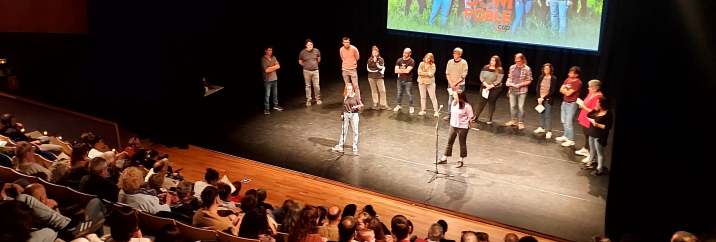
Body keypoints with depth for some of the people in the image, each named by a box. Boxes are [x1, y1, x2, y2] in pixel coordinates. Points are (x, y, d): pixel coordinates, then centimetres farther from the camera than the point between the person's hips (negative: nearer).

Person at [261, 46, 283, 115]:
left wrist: (270, 68, -14)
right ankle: (266, 108, 6)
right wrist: (274, 67, -8)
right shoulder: (263, 59, -13)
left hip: (274, 79, 6)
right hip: (267, 80, -6)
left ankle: (276, 105, 30)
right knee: (267, 95, -1)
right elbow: (266, 70, -19)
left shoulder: (273, 57, 4)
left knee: (275, 93, 15)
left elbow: (278, 66, -2)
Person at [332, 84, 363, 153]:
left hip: (354, 114, -2)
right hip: (346, 114, 2)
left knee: (355, 131, 7)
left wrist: (357, 106, -27)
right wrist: (342, 115, 6)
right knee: (344, 130, 10)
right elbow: (344, 106, 9)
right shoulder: (345, 97, 1)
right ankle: (340, 146, 16)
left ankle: (355, 146, 21)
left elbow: (360, 105, -6)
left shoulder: (356, 96, -8)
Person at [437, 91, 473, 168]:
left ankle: (460, 161, 24)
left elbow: (470, 117, -14)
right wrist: (452, 122, 13)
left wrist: (467, 124, -5)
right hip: (453, 126, 6)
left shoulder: (466, 106, -20)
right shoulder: (453, 103, 0)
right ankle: (444, 159, 25)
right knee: (449, 142, 14)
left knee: (462, 144, 10)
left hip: (462, 127, -6)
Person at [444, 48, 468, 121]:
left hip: (460, 85, -3)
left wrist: (455, 83, -12)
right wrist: (451, 83, -7)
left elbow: (463, 76, -8)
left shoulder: (464, 63, -6)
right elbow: (447, 73, 4)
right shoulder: (450, 62, 3)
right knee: (450, 99, 6)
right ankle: (449, 114, 17)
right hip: (451, 84, 3)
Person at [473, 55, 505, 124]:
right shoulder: (485, 67, 2)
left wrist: (490, 86, -19)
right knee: (481, 102, 5)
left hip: (495, 89, -3)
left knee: (491, 103, 4)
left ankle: (489, 118, 12)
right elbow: (481, 77, -2)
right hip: (484, 87, 3)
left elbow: (498, 81, -14)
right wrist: (486, 85, -14)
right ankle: (476, 116, 12)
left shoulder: (500, 70, -9)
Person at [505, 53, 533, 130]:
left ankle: (520, 122, 9)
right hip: (512, 90, 5)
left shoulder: (527, 69, -8)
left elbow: (529, 81, -7)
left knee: (521, 107, -1)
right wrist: (508, 82, -4)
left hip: (522, 91, -4)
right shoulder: (512, 67, 5)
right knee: (512, 106, 11)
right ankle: (513, 120, 24)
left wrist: (520, 85, -19)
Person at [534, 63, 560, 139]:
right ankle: (542, 128, 28)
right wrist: (539, 98, -9)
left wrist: (543, 98, -14)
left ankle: (549, 131, -2)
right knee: (541, 114, 13)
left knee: (547, 115, -6)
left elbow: (553, 91, -10)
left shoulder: (554, 78, -9)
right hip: (540, 98, 5)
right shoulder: (541, 77, 3)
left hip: (548, 99, -4)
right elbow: (538, 88, 4)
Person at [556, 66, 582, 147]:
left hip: (571, 104, -9)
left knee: (569, 123, -7)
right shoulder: (568, 79, 4)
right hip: (564, 102, 9)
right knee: (564, 121, 20)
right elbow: (561, 90, 3)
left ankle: (571, 140, 2)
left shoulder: (578, 83, -20)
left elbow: (568, 93, -23)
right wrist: (567, 90, -14)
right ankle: (566, 136, 36)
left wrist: (564, 89, -4)